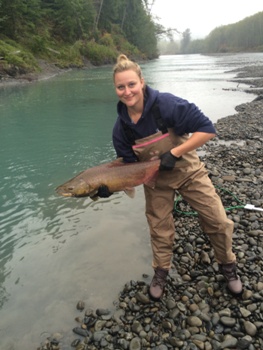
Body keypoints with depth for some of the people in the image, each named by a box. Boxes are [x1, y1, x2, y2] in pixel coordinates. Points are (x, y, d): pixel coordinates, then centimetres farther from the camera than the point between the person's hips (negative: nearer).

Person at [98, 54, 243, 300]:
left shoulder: (166, 104, -25)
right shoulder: (121, 128, -13)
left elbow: (207, 129, -24)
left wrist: (174, 153, -29)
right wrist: (110, 187, -23)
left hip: (188, 171, -2)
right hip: (156, 181, 3)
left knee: (219, 222, 1)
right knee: (160, 229, 12)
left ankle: (228, 265, 29)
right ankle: (161, 272, 37)